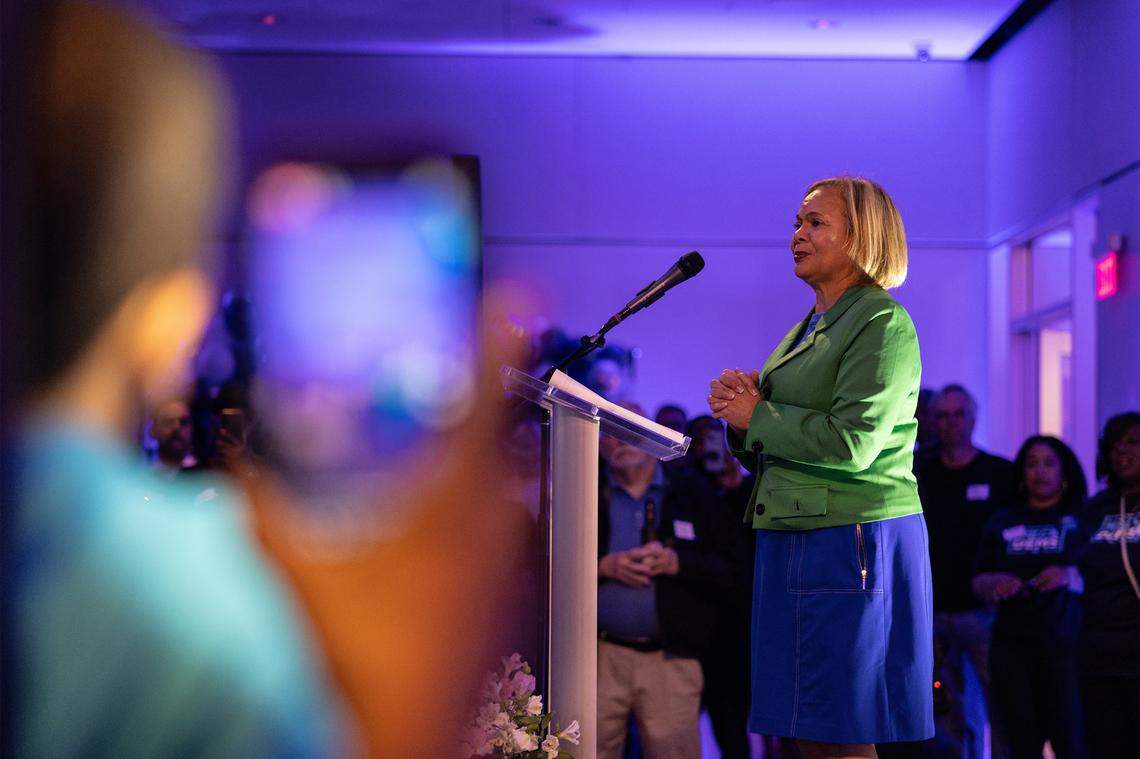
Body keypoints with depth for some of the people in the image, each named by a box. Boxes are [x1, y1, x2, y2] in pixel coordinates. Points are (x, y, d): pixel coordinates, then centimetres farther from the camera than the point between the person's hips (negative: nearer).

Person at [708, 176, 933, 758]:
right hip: (792, 537, 9)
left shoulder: (883, 325, -8)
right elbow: (764, 453, 23)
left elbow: (851, 441, -20)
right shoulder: (806, 330, 20)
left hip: (852, 541, -9)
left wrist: (757, 416, -8)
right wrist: (739, 413, 2)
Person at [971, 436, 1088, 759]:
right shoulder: (1002, 523, 16)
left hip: (1065, 645, -3)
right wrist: (996, 584, -6)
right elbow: (979, 581, 17)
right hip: (1012, 645, 3)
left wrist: (1069, 575, -18)